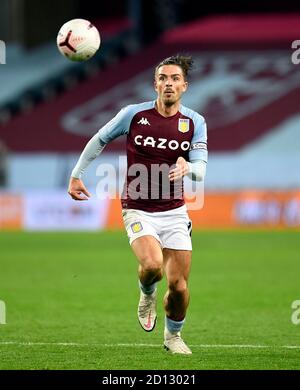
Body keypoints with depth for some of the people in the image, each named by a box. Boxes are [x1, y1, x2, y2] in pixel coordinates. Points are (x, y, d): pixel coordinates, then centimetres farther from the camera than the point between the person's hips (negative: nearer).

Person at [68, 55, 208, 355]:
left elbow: (200, 169, -9)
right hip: (138, 211, -2)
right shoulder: (134, 114, -5)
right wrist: (76, 175, 11)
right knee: (152, 265, -28)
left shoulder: (195, 122, -1)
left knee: (178, 285, -2)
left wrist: (187, 168, -32)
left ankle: (173, 335, 27)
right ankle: (147, 295, 9)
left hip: (174, 212, 2)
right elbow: (99, 140, 10)